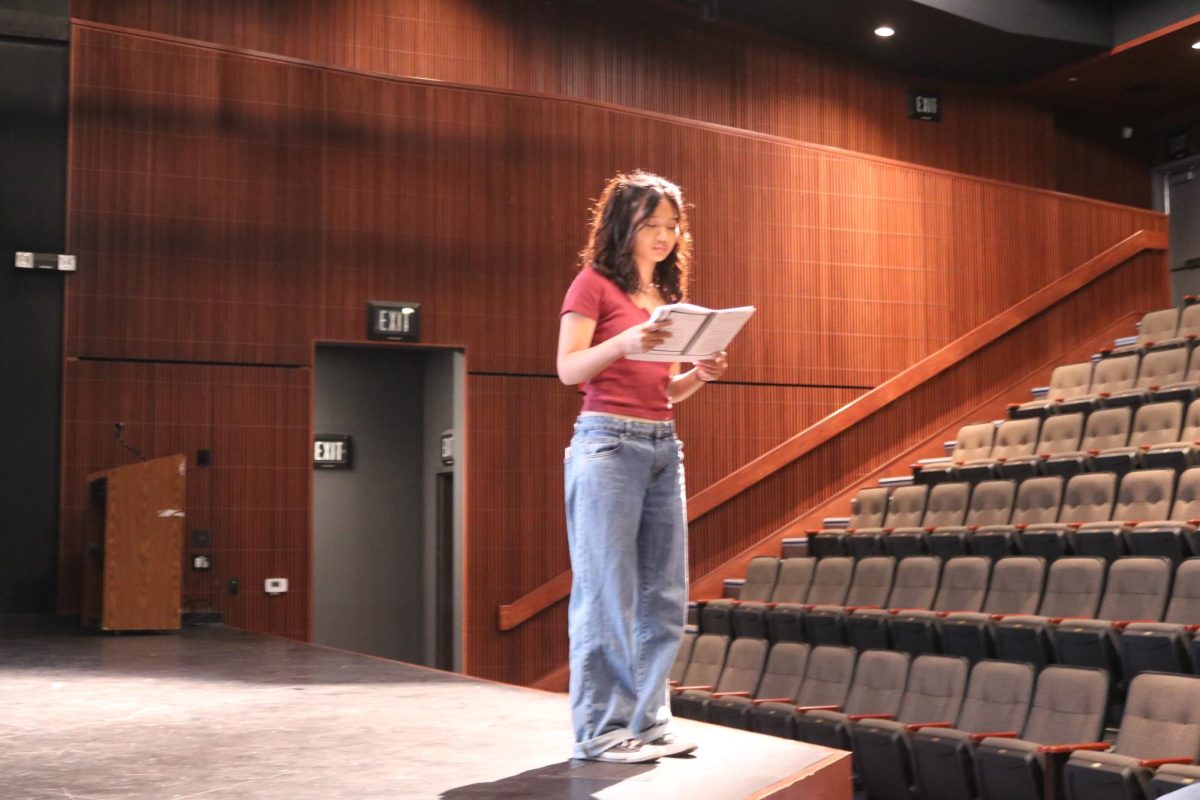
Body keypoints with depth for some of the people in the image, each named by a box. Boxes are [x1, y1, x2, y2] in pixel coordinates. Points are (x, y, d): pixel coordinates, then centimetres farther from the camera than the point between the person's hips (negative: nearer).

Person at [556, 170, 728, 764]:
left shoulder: (668, 296, 18)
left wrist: (701, 374, 0)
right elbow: (568, 369, -10)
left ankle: (647, 721, 15)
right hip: (608, 442, -7)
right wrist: (624, 342, -25)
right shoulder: (594, 283, -1)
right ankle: (599, 731, 1)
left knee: (663, 597, 6)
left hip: (663, 448, 7)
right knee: (607, 594, -6)